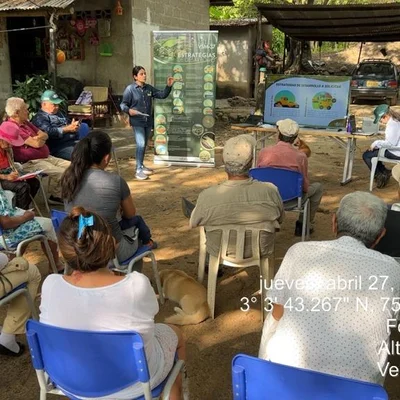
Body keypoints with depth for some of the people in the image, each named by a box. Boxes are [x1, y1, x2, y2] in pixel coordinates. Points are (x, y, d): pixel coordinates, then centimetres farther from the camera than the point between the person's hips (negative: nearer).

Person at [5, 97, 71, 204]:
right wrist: (40, 138, 3)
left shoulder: (25, 123, 16)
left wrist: (37, 138, -9)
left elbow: (45, 135, 14)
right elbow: (36, 144, -20)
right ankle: (56, 196, 3)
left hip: (46, 157, 10)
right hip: (30, 163, -10)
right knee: (61, 173, -23)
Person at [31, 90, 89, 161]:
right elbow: (48, 132, -15)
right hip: (59, 146, -8)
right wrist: (67, 129, -19)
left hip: (74, 140, 8)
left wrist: (75, 126, 5)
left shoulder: (59, 113, 27)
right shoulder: (40, 118, 1)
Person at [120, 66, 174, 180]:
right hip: (137, 122, -6)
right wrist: (129, 110, -27)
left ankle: (141, 166, 29)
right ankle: (139, 170, -11)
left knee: (144, 145, 14)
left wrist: (168, 86, -5)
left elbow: (162, 95, 10)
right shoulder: (130, 89, -8)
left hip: (148, 121, 6)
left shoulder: (149, 88, 7)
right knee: (140, 144, -16)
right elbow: (123, 104, -7)